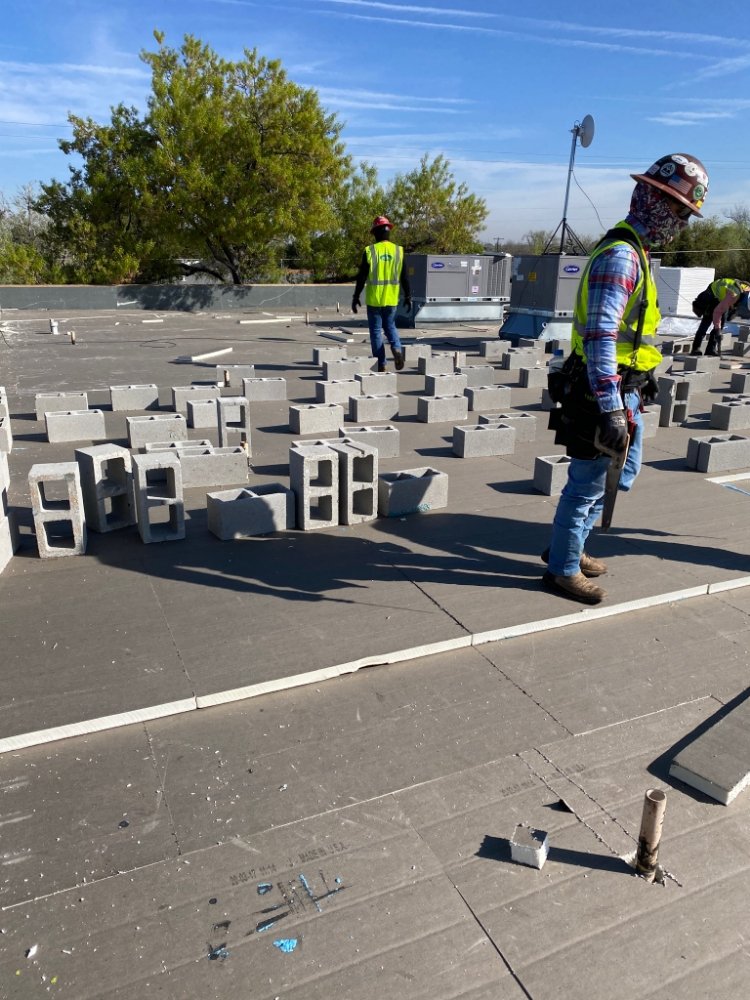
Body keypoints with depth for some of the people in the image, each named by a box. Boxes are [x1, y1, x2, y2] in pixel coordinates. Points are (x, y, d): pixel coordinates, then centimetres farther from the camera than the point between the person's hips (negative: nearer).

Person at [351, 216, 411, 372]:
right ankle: (397, 349, -6)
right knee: (390, 326, 21)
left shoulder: (369, 251, -7)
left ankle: (381, 364, 5)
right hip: (392, 299, 3)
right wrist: (408, 296, 11)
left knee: (376, 331, 6)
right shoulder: (398, 251, 0)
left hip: (374, 299, -3)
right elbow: (404, 277, 2)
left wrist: (356, 297, 2)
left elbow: (361, 277, -6)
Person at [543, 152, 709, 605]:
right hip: (605, 393, -10)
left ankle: (568, 547, 34)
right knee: (587, 485, 1)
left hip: (625, 390, 10)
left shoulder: (635, 252, 16)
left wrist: (635, 391, 27)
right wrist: (610, 410, -28)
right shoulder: (620, 256, -17)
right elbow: (600, 337, -26)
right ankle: (563, 570, 17)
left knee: (619, 475, 21)